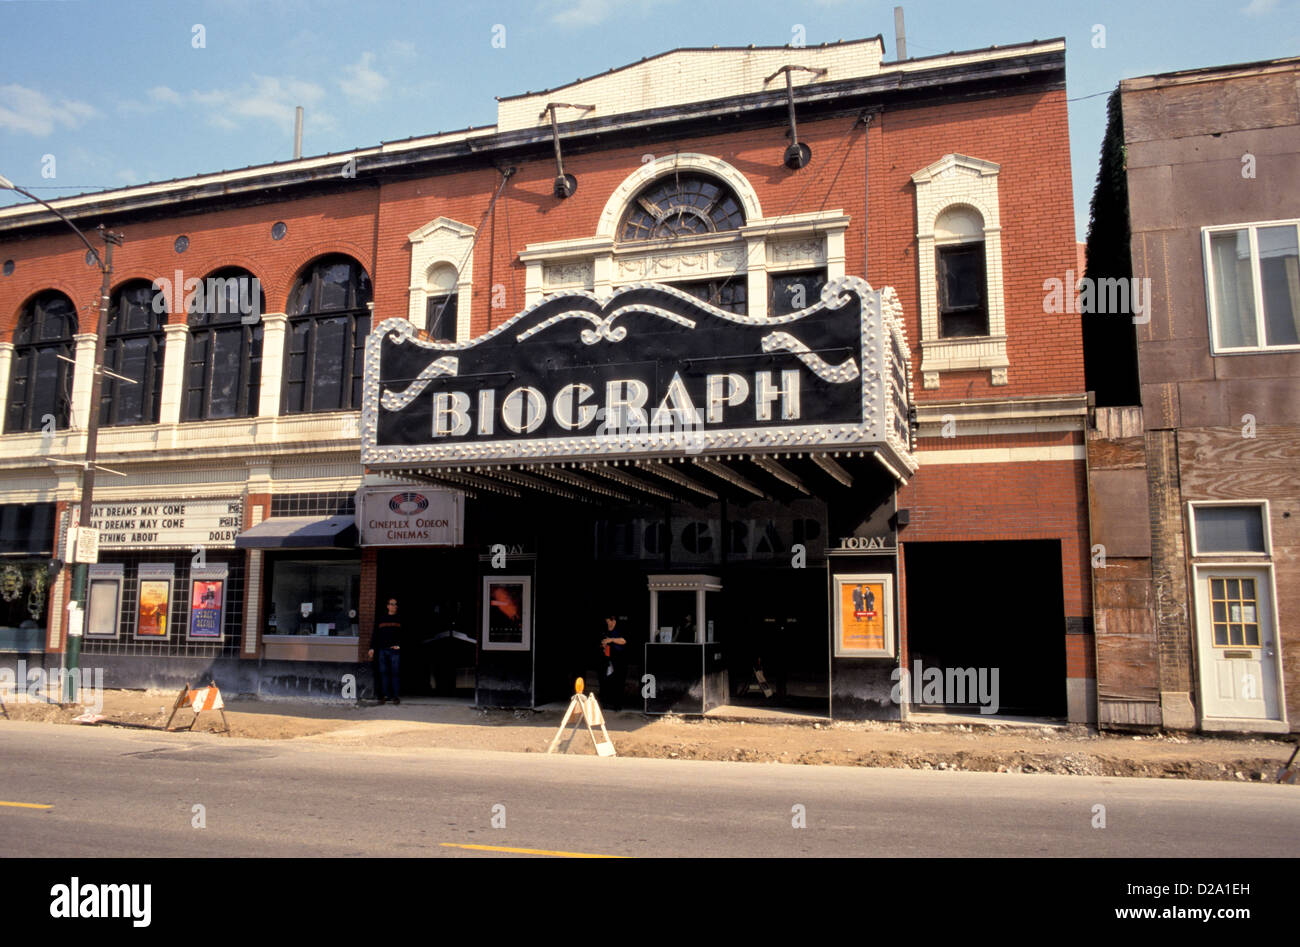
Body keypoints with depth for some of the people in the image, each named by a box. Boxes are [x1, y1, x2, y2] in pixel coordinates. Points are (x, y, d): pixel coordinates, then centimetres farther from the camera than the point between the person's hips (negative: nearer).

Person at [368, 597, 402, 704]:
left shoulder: (400, 620, 9)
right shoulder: (381, 620, 16)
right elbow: (375, 635, 15)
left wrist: (399, 645, -9)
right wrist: (372, 648, 5)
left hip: (395, 651, -3)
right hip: (383, 650, 3)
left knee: (395, 673, -6)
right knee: (384, 673, 1)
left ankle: (395, 696, -4)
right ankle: (385, 695, 4)